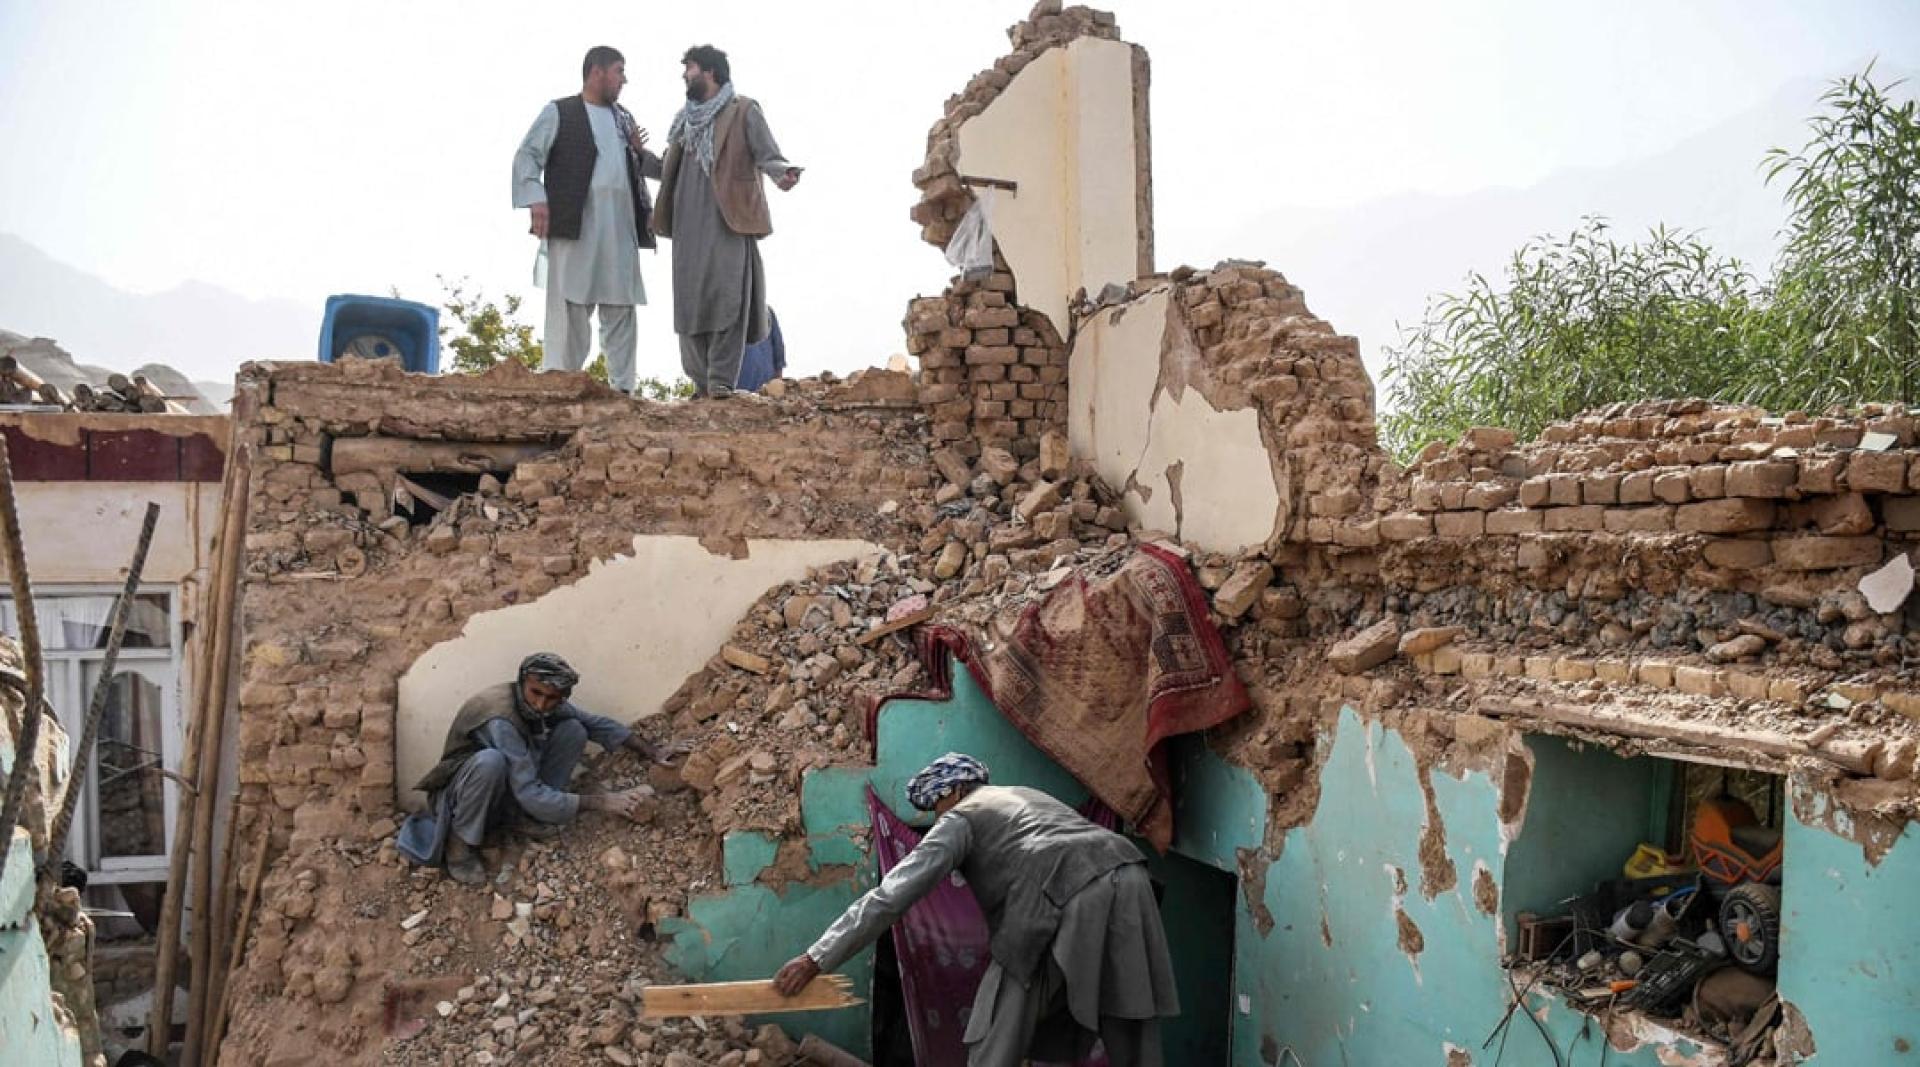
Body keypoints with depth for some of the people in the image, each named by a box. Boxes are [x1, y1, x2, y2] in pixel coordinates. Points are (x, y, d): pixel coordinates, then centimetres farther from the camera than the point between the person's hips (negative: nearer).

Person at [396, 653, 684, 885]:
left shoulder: (550, 704, -13)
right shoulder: (501, 719, -35)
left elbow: (597, 723, 4)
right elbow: (531, 796, -35)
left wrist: (650, 751, -2)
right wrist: (599, 802, -33)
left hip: (508, 790, 7)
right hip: (460, 795, -7)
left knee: (574, 730, -9)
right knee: (490, 760, -41)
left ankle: (525, 816, -4)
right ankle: (460, 842, -17)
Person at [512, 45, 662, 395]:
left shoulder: (623, 119, 23)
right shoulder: (559, 113, 6)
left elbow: (643, 168, 27)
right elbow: (527, 156, 0)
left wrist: (640, 153, 5)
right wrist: (535, 198, -15)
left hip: (621, 229, 6)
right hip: (574, 226, -5)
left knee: (620, 308, 3)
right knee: (569, 306, -7)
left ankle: (622, 387, 5)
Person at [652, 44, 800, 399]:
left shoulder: (743, 111, 4)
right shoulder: (687, 117, 23)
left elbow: (768, 155, -7)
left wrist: (783, 174, -25)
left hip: (729, 220, -6)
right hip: (689, 224, 6)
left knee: (727, 298, -13)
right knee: (690, 301, 1)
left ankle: (721, 380, -14)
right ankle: (700, 382, 5)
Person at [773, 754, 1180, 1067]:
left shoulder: (961, 817, 13)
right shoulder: (1028, 796, 36)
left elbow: (893, 894, 5)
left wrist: (816, 958, 4)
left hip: (1069, 896, -7)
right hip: (1128, 879, 8)